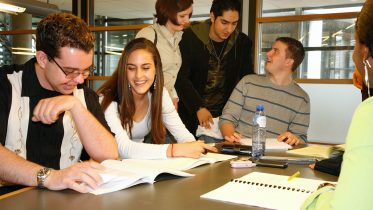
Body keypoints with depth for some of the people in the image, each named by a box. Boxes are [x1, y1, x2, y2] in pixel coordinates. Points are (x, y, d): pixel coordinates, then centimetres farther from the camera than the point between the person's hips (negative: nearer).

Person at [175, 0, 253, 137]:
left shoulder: (243, 42, 0)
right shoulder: (190, 38, -10)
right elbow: (181, 78, -14)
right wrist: (199, 108, -26)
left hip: (225, 114, 3)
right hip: (191, 114, -2)